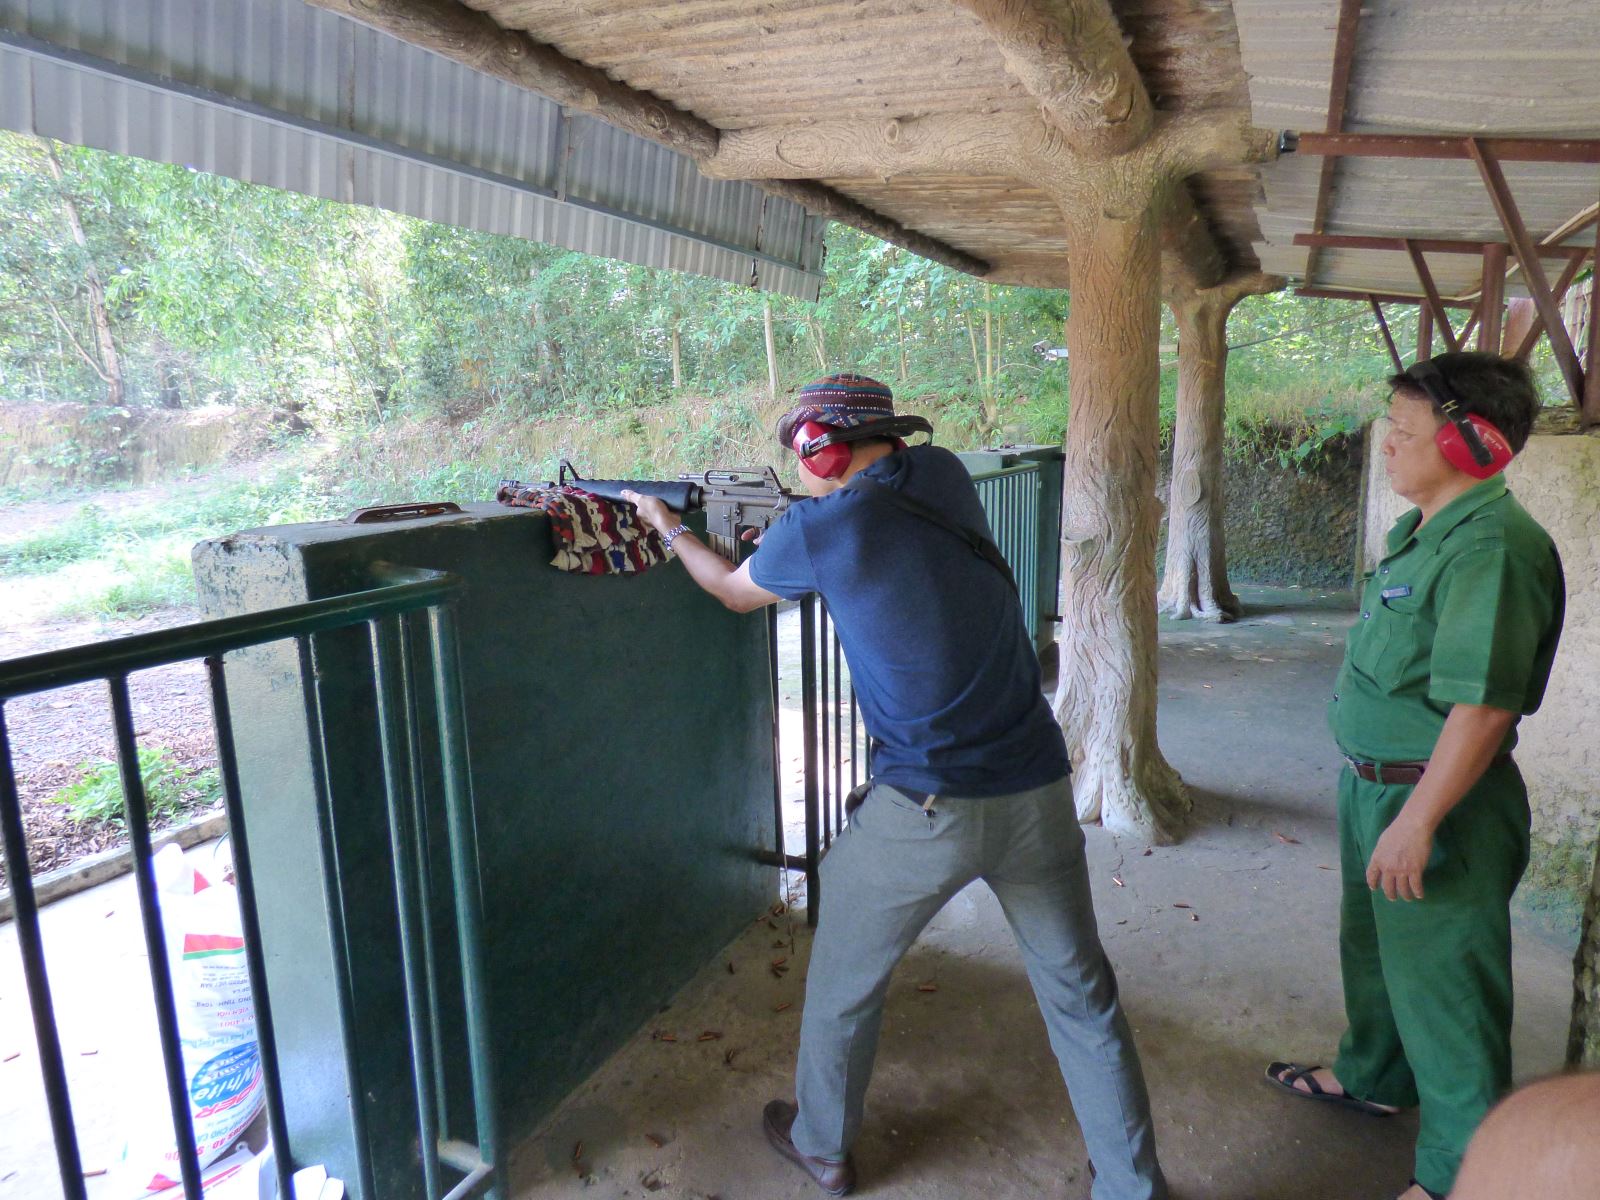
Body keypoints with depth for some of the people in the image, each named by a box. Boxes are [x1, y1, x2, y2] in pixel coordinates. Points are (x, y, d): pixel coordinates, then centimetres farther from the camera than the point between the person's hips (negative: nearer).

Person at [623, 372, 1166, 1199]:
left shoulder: (815, 529, -10)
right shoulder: (945, 476, 2)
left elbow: (733, 593, 12)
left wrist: (667, 527, 28)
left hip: (924, 809, -4)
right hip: (1038, 793, 4)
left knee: (844, 978, 21)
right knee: (1080, 994, 18)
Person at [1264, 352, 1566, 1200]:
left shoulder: (1491, 549, -24)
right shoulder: (1421, 532, 8)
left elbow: (1482, 707, -28)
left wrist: (1416, 822, -26)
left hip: (1437, 802, -10)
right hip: (1375, 782, 10)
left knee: (1441, 984, 6)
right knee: (1373, 947, 27)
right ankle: (1375, 1077, 51)